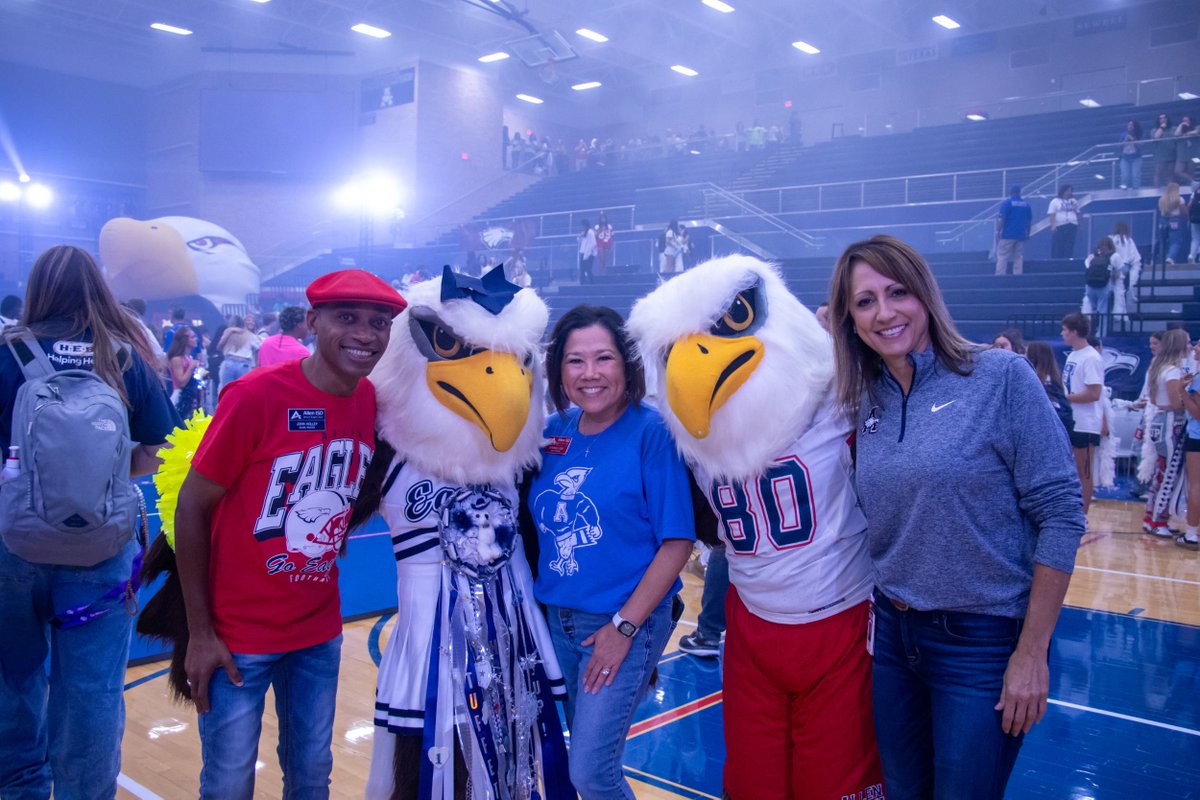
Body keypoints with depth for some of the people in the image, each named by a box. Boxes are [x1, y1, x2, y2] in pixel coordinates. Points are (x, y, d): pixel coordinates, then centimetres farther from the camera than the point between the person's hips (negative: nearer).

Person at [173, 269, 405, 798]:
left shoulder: (373, 402, -4)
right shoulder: (256, 395, -19)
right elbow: (192, 508, -13)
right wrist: (199, 632, -12)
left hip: (319, 631, 5)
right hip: (238, 634, -4)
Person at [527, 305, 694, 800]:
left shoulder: (651, 432, -14)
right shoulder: (554, 432, 1)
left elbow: (678, 542, -14)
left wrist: (624, 626, -16)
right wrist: (537, 600, 1)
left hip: (626, 623, -5)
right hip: (556, 620, 6)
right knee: (584, 754, 18)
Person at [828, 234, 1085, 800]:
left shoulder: (1001, 377, -13)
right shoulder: (865, 401, 2)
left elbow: (1059, 514, -13)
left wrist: (1031, 654, -13)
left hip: (982, 641, -5)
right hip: (892, 634, 5)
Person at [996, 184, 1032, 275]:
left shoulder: (1006, 203, -5)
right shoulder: (1026, 204, 10)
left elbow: (1002, 219, -11)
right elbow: (1030, 220, 14)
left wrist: (998, 231, -4)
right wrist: (1027, 233, 23)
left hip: (1007, 235, -5)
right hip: (1021, 235, 5)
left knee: (1002, 257, -4)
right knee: (1019, 257, 7)